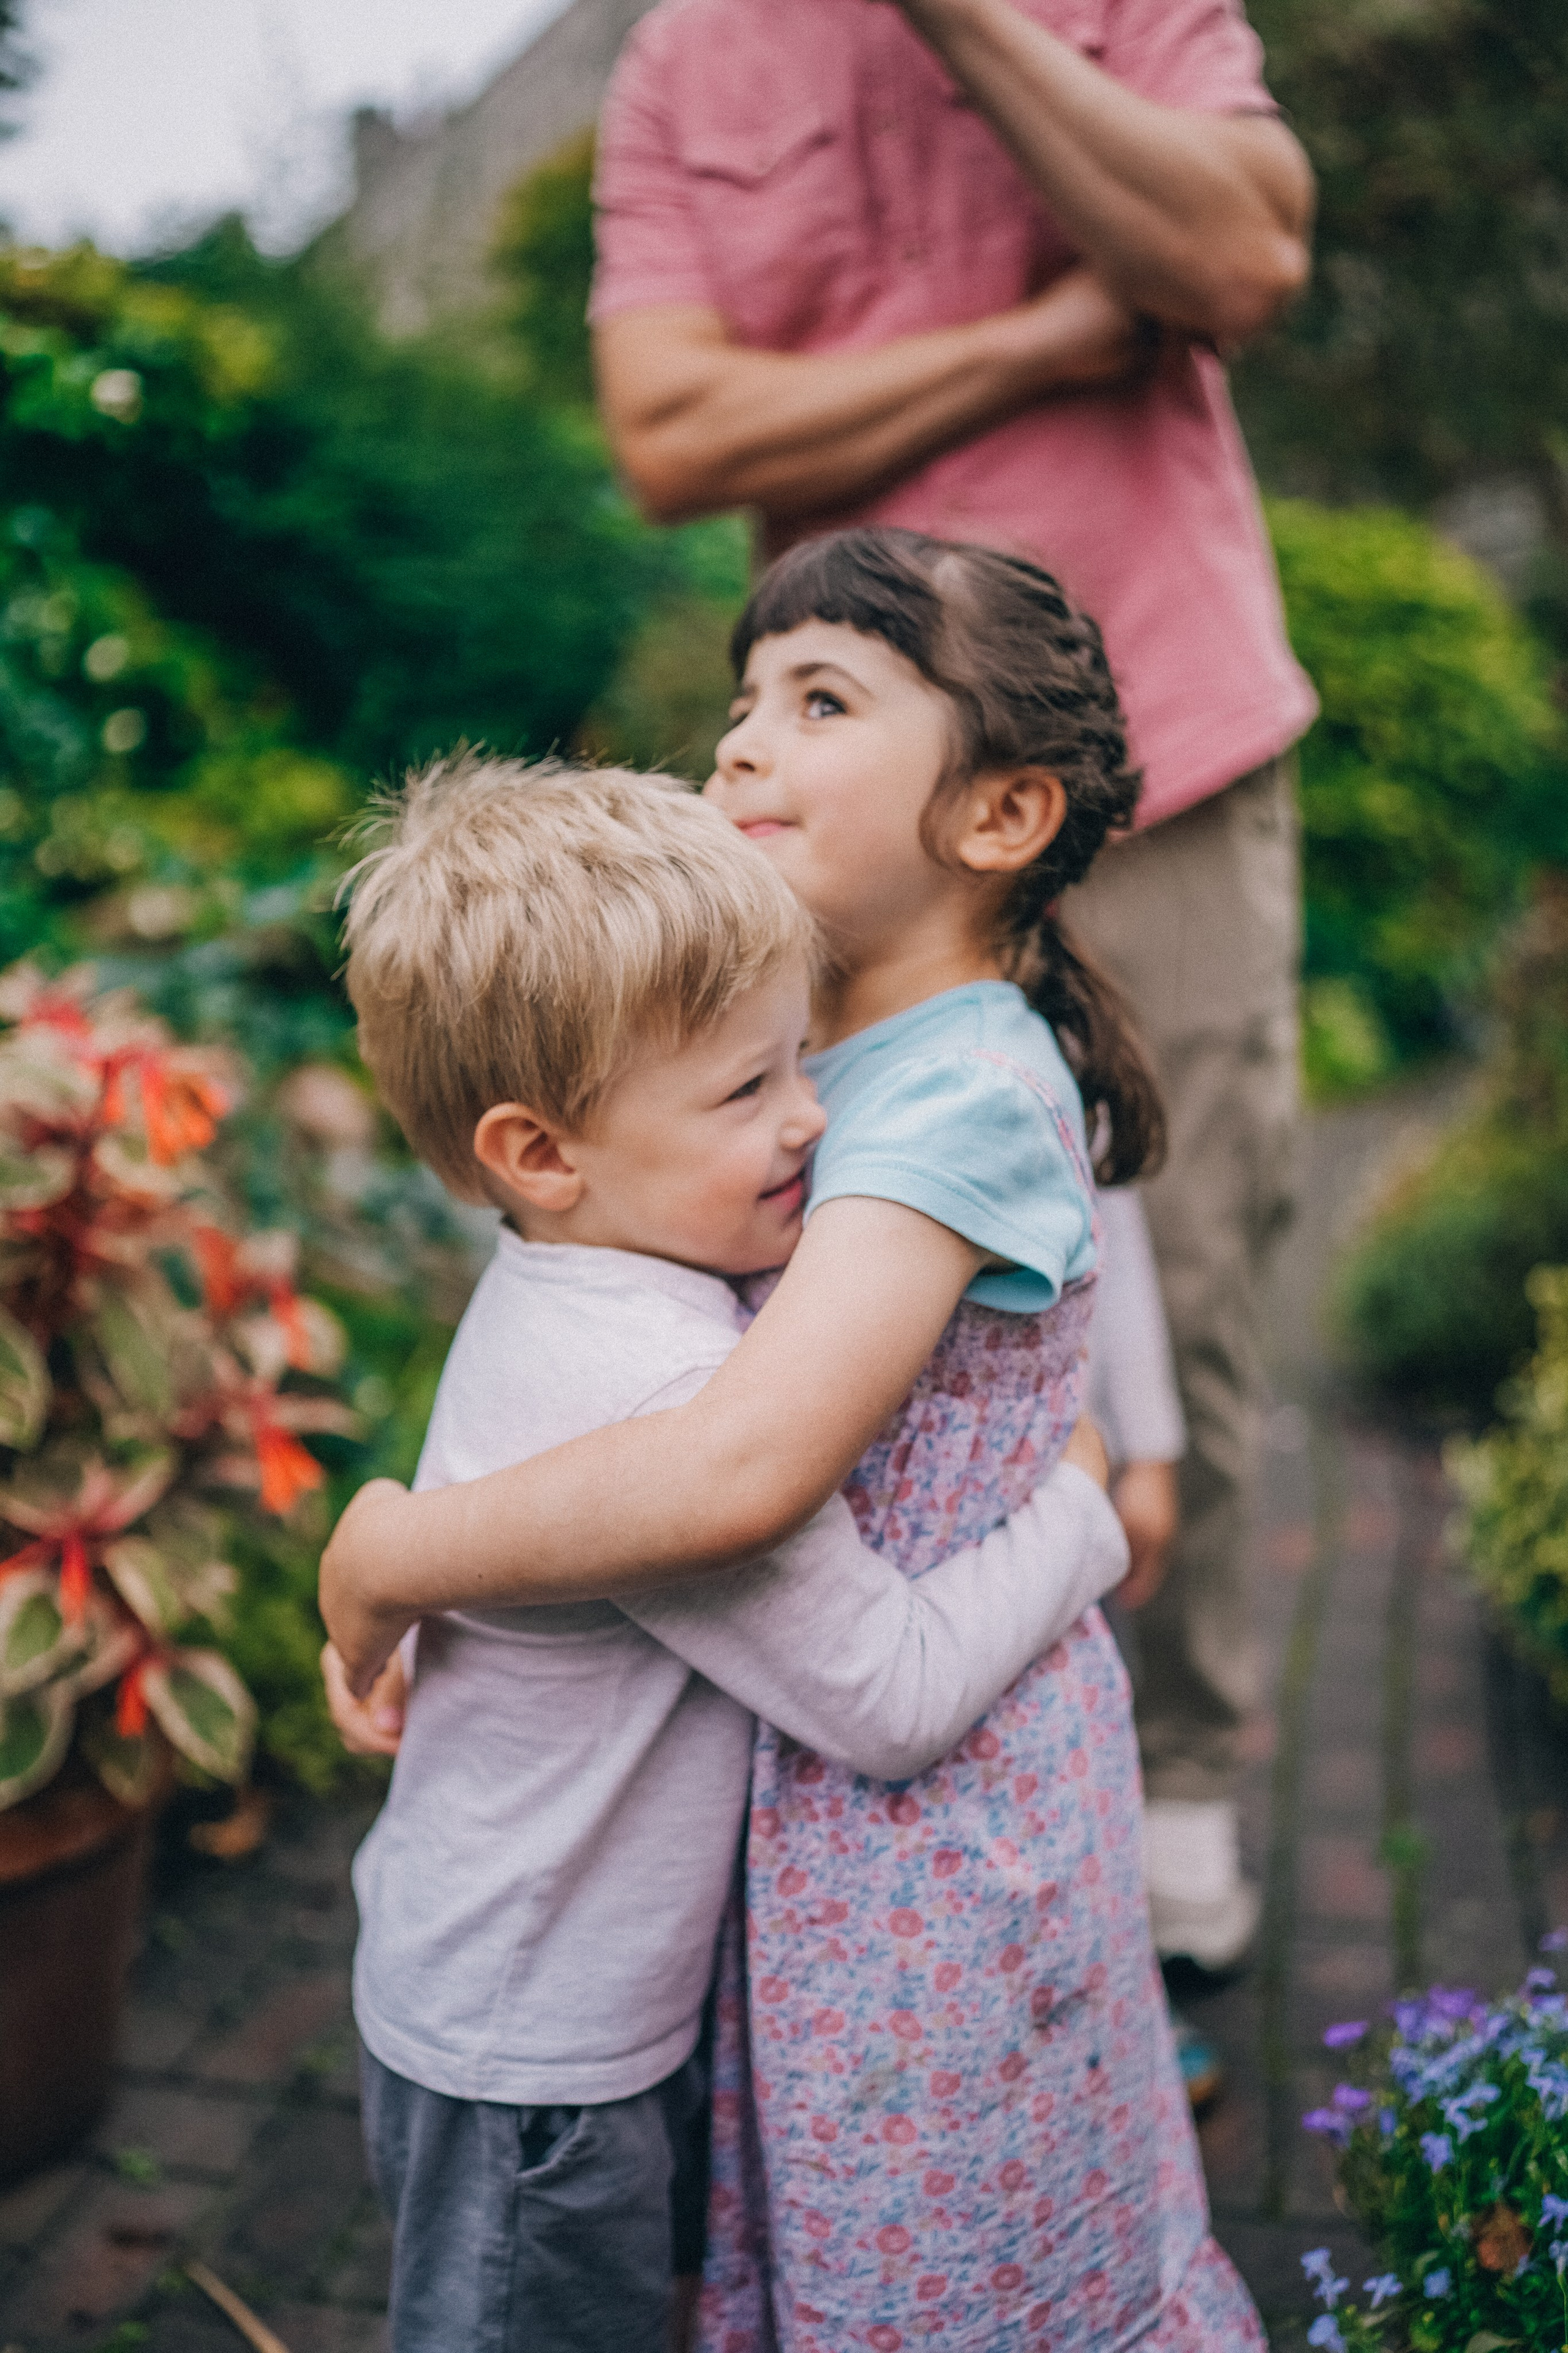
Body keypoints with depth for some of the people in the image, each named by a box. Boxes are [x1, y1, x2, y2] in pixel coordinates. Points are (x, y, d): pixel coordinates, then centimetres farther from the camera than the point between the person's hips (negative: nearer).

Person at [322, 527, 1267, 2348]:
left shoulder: (966, 1093, -25)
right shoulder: (829, 1055, 4)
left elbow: (739, 1468, -37)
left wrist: (387, 1555, -24)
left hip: (924, 1806, -8)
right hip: (806, 1773, 8)